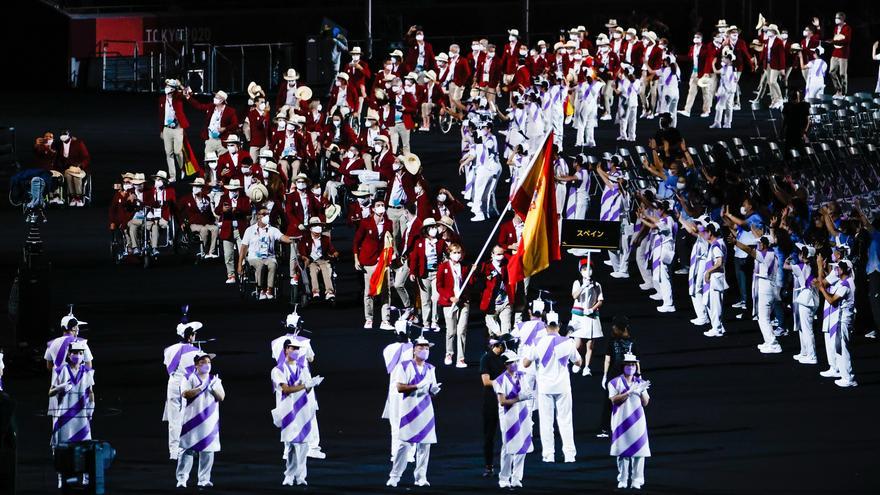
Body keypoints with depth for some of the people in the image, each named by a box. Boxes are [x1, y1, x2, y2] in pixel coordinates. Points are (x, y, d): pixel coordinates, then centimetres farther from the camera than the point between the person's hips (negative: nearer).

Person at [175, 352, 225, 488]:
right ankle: (182, 479, -7)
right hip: (192, 420, -4)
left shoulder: (215, 380, 16)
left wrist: (214, 388, -10)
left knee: (207, 451, 0)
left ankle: (204, 480, 4)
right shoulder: (190, 379, 3)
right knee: (187, 449, -7)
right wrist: (201, 388, -19)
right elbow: (185, 394, -12)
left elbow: (221, 397, 6)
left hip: (209, 421, 4)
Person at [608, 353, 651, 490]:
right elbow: (614, 400, -9)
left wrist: (642, 392, -9)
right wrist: (629, 392, -17)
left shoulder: (640, 383, 13)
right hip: (621, 421, -2)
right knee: (622, 452, -1)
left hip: (637, 421, 2)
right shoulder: (615, 383, 3)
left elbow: (645, 403, 10)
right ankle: (622, 480, 7)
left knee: (639, 452, -6)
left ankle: (636, 481, -4)